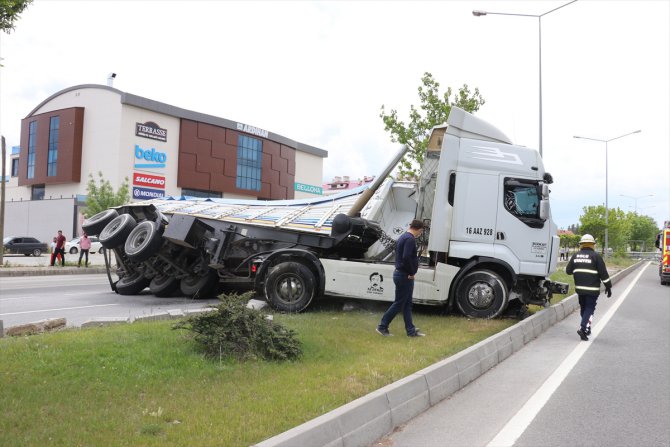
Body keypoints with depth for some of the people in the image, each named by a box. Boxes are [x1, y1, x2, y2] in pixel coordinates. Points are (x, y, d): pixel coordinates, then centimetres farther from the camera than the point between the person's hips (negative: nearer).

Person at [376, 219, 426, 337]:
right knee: (398, 304, -1)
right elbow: (406, 257, -29)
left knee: (407, 304, 13)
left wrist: (411, 272, 10)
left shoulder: (403, 237, 14)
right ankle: (382, 327, 6)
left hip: (400, 274, 10)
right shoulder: (410, 239, -19)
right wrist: (412, 273, -16)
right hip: (405, 276, -10)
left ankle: (411, 330, 19)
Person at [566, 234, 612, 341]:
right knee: (590, 308, 1)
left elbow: (568, 270, 11)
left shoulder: (575, 256, 5)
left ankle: (587, 329, 24)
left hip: (579, 288, 4)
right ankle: (583, 328, -14)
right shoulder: (596, 256, -7)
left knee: (583, 308, 16)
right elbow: (603, 273, -7)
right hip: (592, 289, -4)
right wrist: (608, 286, 1)